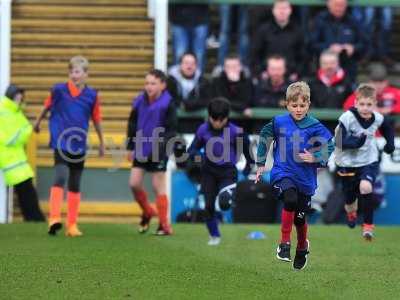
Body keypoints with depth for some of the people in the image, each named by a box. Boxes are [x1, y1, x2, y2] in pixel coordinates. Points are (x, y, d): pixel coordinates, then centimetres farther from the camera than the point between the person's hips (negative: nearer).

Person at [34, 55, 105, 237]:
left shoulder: (92, 95, -1)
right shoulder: (59, 90, -5)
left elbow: (96, 120, 11)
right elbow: (47, 106, 13)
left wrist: (101, 143, 19)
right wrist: (38, 122, 29)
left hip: (79, 146, 3)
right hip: (61, 142, -3)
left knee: (75, 186, 9)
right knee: (61, 176, -23)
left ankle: (72, 225, 16)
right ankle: (54, 219, -30)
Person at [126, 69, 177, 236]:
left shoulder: (167, 103, -12)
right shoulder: (139, 101, 2)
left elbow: (171, 129, -10)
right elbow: (132, 124, 12)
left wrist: (162, 146, -21)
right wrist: (131, 147, 10)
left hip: (158, 152, -5)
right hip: (141, 150, 5)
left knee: (158, 186, -2)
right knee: (134, 183, 2)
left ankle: (164, 225, 6)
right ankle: (147, 212, 27)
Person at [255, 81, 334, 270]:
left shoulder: (315, 127, -6)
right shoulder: (279, 123, -3)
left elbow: (330, 148, 0)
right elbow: (265, 138, 14)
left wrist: (315, 158, -17)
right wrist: (261, 164, 16)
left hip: (305, 178, 1)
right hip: (282, 173, -1)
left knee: (300, 218, 9)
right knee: (290, 199, -31)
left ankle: (302, 248, 41)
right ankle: (284, 244, -19)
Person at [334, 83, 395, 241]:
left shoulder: (377, 119, -11)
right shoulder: (347, 118, -23)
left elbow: (388, 129, 13)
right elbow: (339, 141, -24)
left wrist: (390, 143, -3)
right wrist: (355, 142, -39)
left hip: (369, 161, 1)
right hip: (348, 162, -1)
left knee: (365, 188, -25)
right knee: (350, 197, 13)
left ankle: (368, 225, -9)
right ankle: (351, 213, 52)